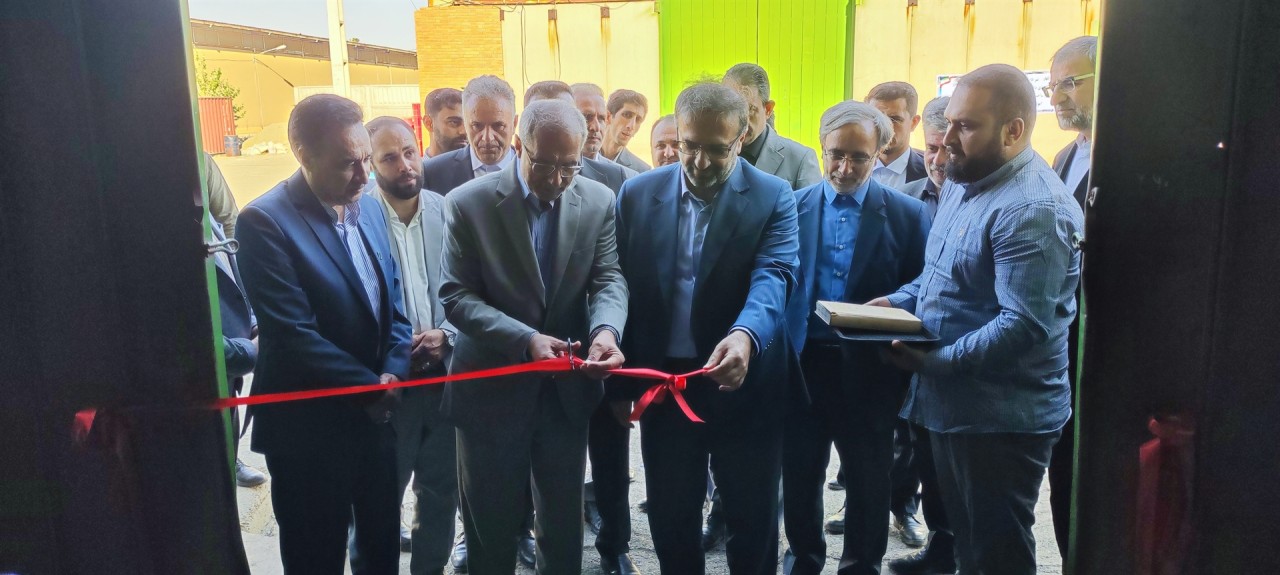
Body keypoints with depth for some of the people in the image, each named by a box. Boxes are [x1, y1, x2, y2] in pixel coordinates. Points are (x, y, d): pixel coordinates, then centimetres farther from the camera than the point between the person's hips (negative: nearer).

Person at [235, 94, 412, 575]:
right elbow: (295, 336, -22)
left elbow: (394, 300, 6)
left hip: (376, 414, 6)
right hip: (309, 427, -5)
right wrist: (372, 387, -15)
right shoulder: (264, 222, -18)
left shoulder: (369, 206, 4)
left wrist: (393, 374, -10)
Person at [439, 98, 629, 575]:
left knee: (564, 520, 20)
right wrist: (525, 339, -28)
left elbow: (609, 280, -7)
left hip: (567, 389, 3)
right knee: (491, 525, 16)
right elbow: (456, 295, -14)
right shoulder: (469, 203, -11)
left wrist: (606, 330, -30)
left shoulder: (598, 201, -3)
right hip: (493, 387, -2)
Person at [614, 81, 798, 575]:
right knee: (669, 519, 17)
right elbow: (622, 287, 3)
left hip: (744, 387, -2)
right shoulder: (638, 194, 0)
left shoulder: (774, 197, -6)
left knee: (753, 522, 14)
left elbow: (773, 277, -22)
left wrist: (744, 336, -42)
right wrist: (621, 383, 2)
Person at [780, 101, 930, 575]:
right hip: (803, 362, 2)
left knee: (869, 481, 14)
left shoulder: (908, 213, -4)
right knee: (799, 475, 15)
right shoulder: (792, 206, 1)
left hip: (870, 369, -1)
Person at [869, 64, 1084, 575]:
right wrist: (898, 302, 2)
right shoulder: (962, 183, 9)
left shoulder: (1032, 210, -23)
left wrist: (932, 362, -27)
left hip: (1002, 419, -9)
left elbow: (1023, 326, -29)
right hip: (952, 404, 9)